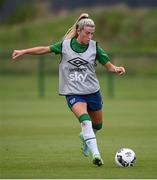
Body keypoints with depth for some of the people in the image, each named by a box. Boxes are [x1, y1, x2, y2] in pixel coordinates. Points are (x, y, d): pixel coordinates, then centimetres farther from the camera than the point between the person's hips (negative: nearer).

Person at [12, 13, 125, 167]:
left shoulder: (94, 47, -3)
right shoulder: (65, 45, -4)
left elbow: (108, 65, 0)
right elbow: (45, 49, 7)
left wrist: (117, 69, -22)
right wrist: (23, 51, 4)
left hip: (92, 91, 3)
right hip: (72, 92, -3)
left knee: (97, 125, 16)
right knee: (85, 119, -27)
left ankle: (85, 137, 50)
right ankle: (95, 154, -31)